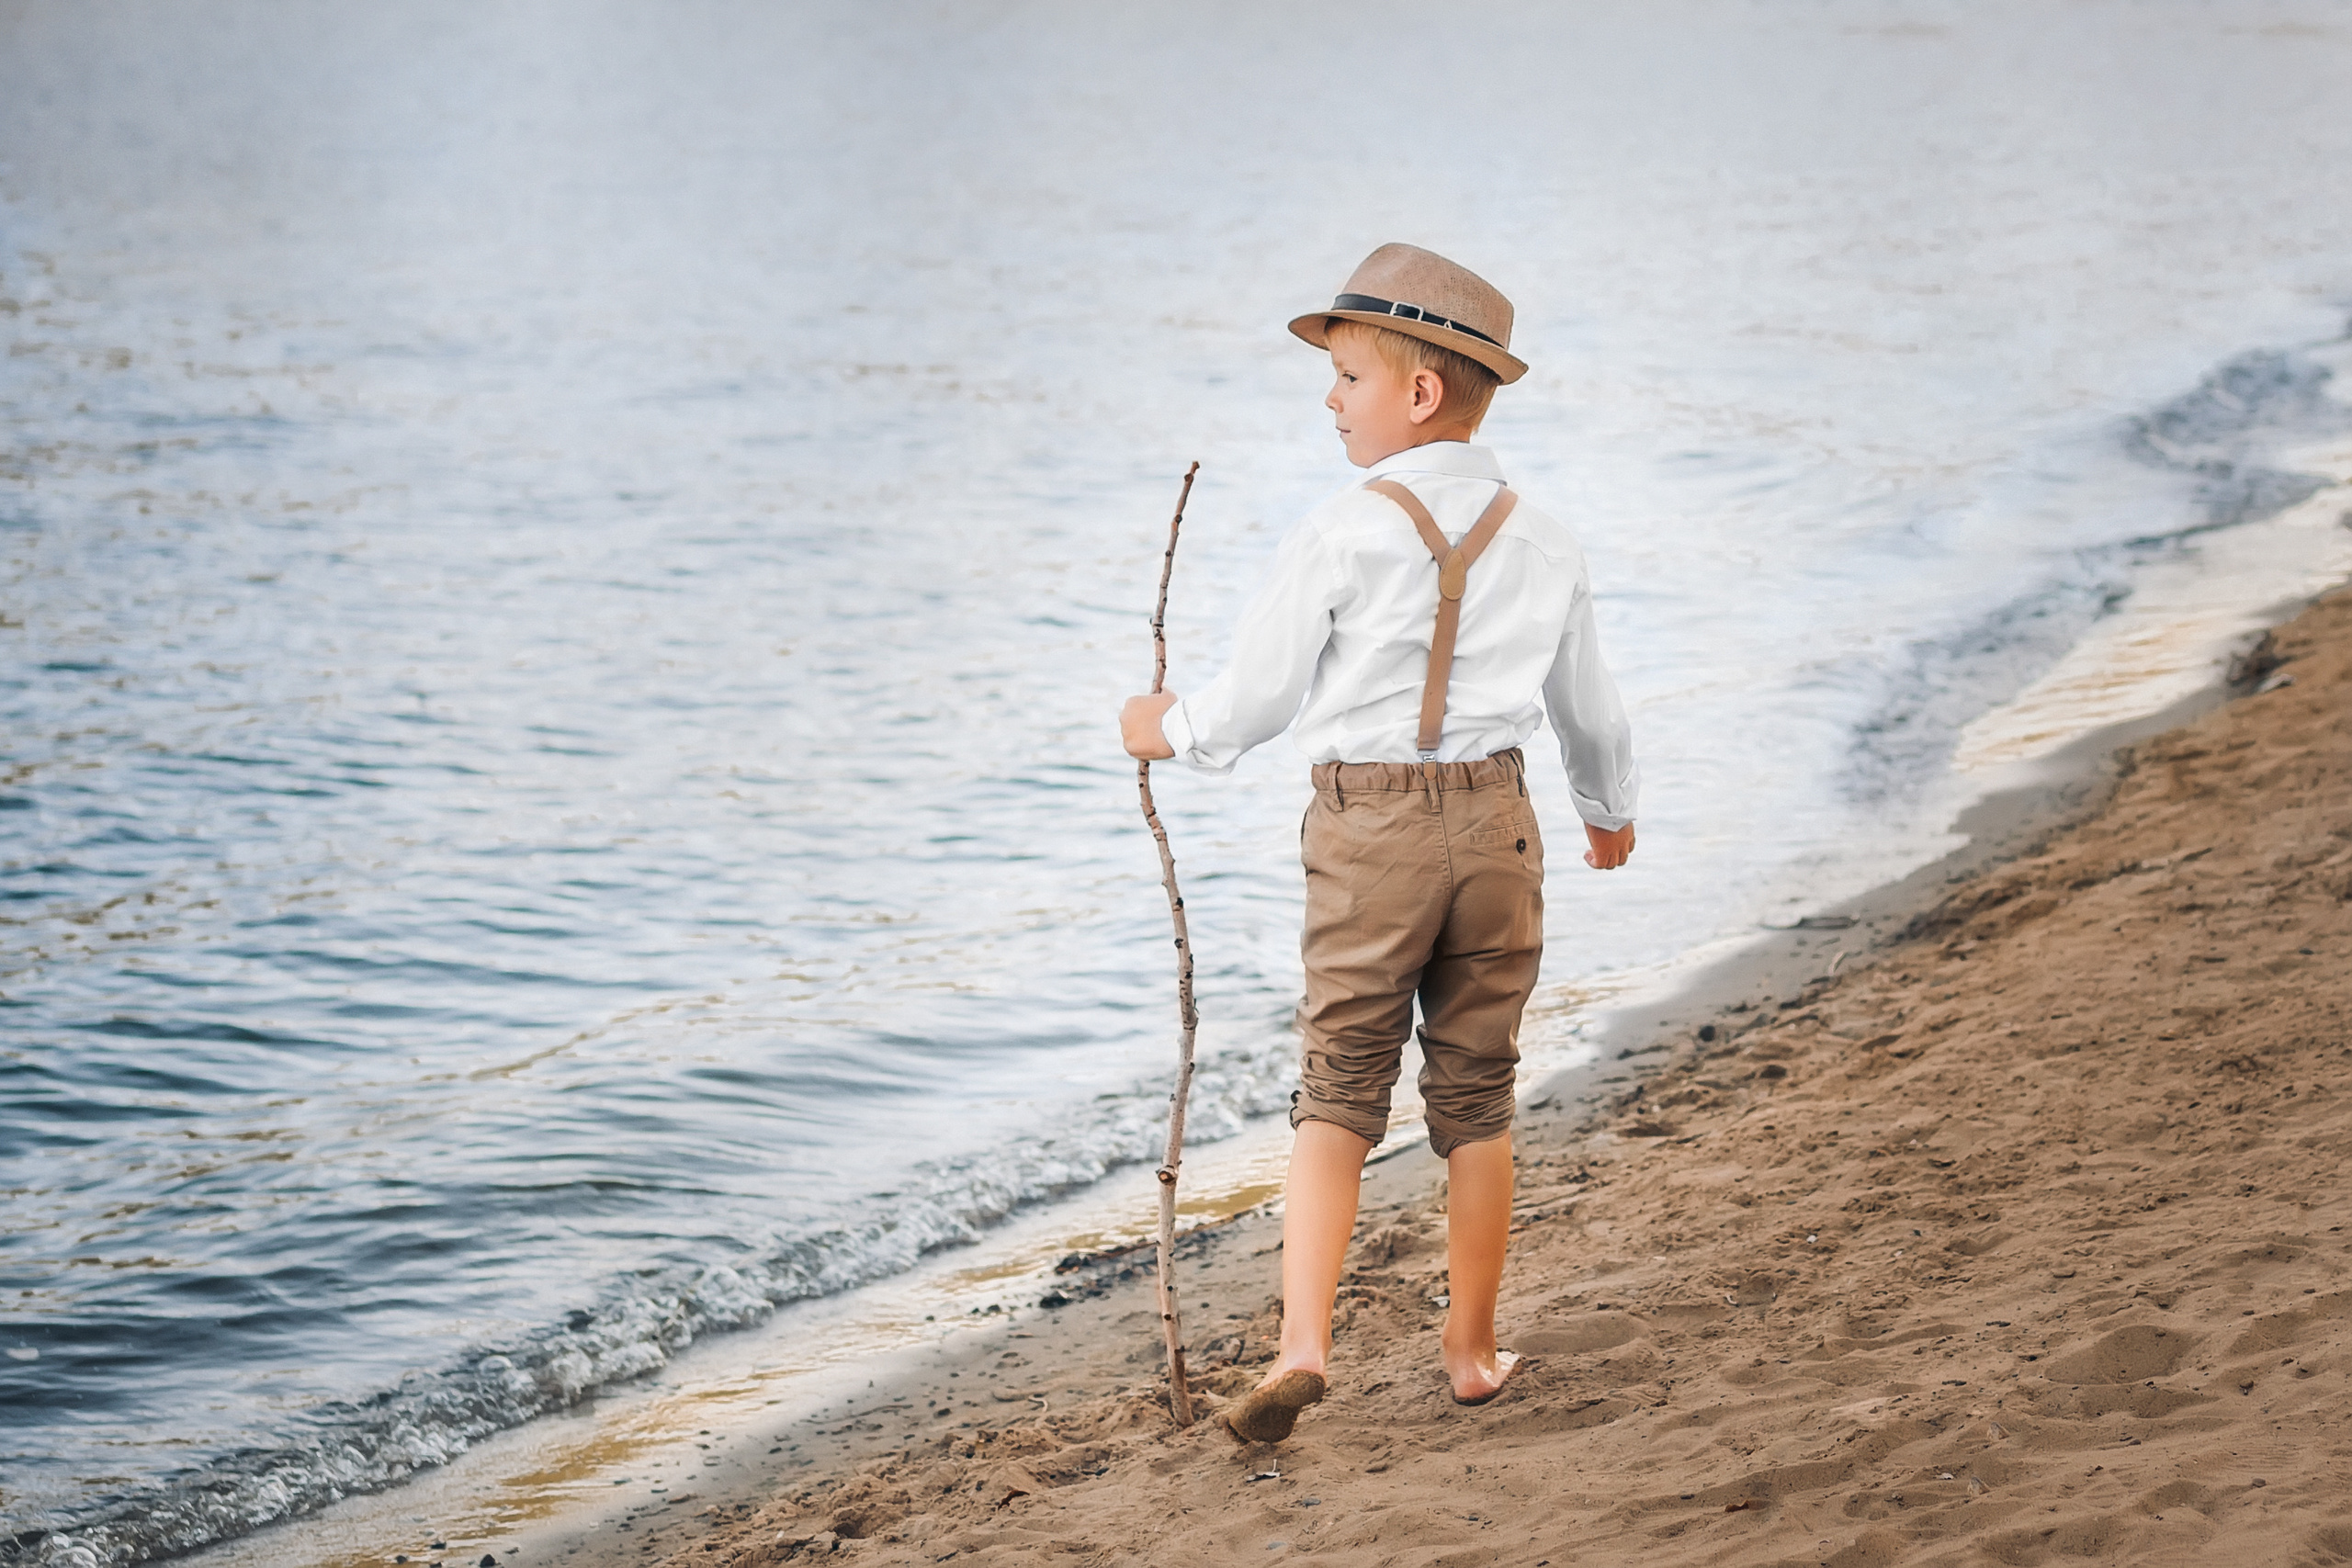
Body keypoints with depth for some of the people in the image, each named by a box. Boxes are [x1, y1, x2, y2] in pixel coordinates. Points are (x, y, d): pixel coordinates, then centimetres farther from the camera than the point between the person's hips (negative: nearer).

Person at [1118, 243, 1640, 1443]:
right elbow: (1587, 708, 19)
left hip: (1366, 825, -3)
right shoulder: (1539, 544, 5)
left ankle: (1302, 1343, -11)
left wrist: (1170, 729, 16)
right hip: (1494, 818, 4)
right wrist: (1610, 808, 38)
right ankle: (1473, 1350, 21)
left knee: (1337, 1095, 3)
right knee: (1476, 1098, 13)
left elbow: (1253, 698, -5)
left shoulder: (1342, 536, -10)